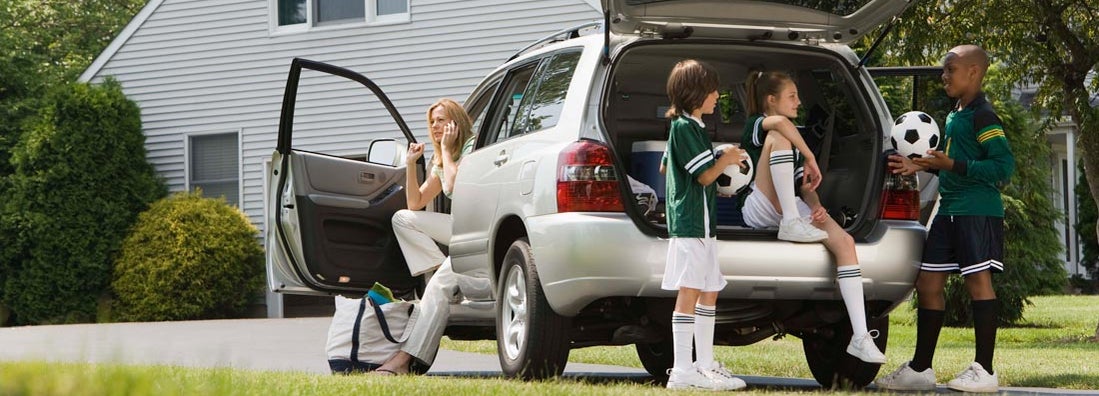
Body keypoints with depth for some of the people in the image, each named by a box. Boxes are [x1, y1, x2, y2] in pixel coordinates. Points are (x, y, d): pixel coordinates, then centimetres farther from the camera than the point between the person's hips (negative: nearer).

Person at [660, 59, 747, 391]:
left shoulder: (686, 126, 19)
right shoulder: (685, 127, -13)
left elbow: (666, 167, 30)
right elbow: (706, 175, -15)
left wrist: (722, 162, 27)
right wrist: (727, 159, 3)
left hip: (701, 223, 11)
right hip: (691, 221, -11)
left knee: (709, 292, 13)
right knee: (690, 292, -12)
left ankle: (705, 366, 18)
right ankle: (683, 372, -13)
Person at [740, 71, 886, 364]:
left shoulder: (792, 137, 27)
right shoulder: (755, 126, 3)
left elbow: (804, 184, 18)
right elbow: (778, 122, -24)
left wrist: (816, 206, -3)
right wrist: (811, 158, -19)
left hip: (790, 206, 7)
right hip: (759, 210, -7)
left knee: (844, 242, -18)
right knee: (779, 137, -26)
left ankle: (860, 337, -25)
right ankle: (791, 223, -33)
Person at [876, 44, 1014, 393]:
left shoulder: (983, 116, -11)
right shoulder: (954, 116, 18)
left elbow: (1004, 165, -19)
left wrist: (954, 165, -23)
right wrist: (920, 166, 17)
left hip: (978, 212, -10)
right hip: (948, 211, 10)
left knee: (977, 280, -7)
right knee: (928, 283, 8)